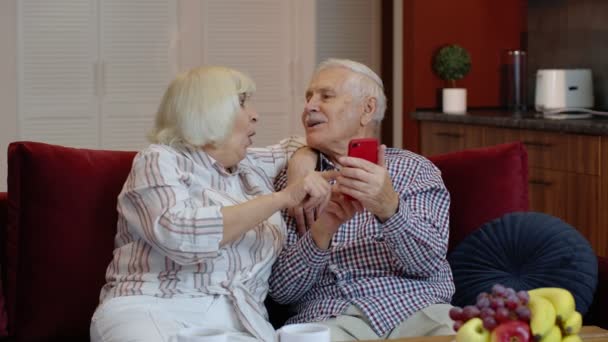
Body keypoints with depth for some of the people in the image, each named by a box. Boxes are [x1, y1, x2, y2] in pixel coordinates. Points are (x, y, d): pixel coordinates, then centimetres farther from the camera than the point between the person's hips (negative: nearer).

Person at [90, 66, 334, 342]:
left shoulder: (255, 168, 23)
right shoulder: (159, 161, 3)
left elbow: (295, 148, 44)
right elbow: (181, 237, -17)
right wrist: (283, 198, -14)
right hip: (153, 311, -4)